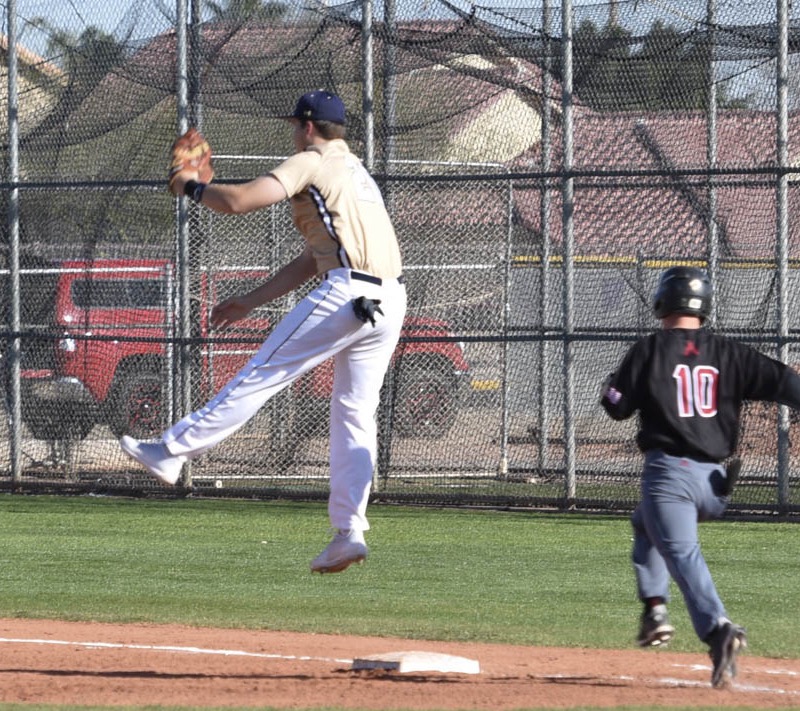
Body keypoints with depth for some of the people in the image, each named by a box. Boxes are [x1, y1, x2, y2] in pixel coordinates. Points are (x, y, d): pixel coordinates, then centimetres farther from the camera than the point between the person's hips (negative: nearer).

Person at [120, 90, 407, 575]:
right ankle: (350, 532, 0)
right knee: (356, 413, 7)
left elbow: (238, 201, -10)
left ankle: (172, 453, 0)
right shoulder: (356, 173, 29)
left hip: (347, 294, -8)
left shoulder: (313, 163, 1)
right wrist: (250, 303, 30)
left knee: (260, 376, -4)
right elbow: (312, 261, 30)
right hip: (390, 302, 8)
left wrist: (192, 188, 10)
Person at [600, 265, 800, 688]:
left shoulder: (649, 351, 0)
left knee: (682, 554, -18)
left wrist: (609, 388, 27)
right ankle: (655, 608, 19)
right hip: (715, 482, 5)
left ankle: (718, 629, -42)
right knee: (646, 523, 31)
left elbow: (617, 407, 6)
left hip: (668, 472, -5)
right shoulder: (729, 353, 8)